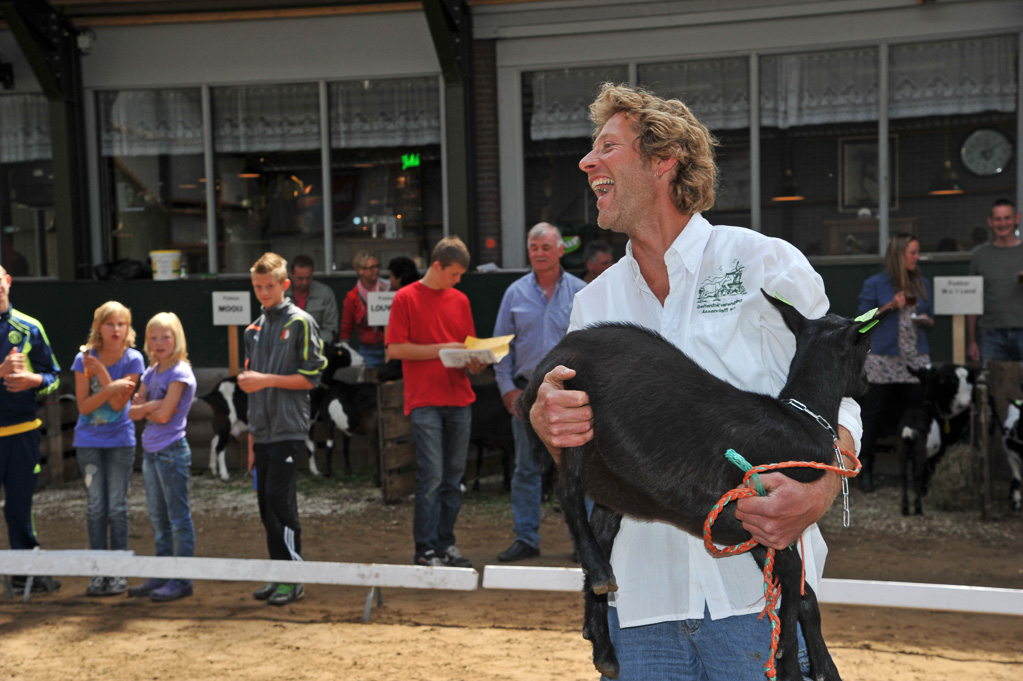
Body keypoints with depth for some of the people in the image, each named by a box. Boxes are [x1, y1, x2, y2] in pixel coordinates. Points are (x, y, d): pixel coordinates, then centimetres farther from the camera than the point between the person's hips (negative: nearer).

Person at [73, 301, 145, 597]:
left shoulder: (133, 359, -8)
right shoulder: (84, 358, -6)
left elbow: (119, 404, -13)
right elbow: (83, 406, -10)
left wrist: (101, 372, -21)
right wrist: (111, 388, -24)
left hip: (120, 440, -1)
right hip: (89, 441, 1)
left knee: (117, 506, 1)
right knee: (96, 506, 3)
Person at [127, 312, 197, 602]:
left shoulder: (180, 373, -10)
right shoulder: (151, 373, 13)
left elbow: (164, 415, -17)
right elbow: (132, 412, 8)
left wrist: (144, 409, -1)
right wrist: (149, 406, -10)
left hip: (172, 451, -8)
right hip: (151, 451, 8)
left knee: (179, 518, -2)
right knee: (158, 518, 14)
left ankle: (182, 580, 2)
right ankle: (161, 576, 22)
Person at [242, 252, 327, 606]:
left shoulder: (300, 322, -3)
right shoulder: (254, 329, 17)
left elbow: (311, 376, -8)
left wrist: (268, 380, -14)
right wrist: (252, 439, 18)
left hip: (288, 430, -7)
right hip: (263, 431, 7)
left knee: (280, 498, -10)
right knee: (266, 502, 7)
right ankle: (278, 574, 16)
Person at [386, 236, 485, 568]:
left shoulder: (460, 300, 16)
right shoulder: (406, 298, -1)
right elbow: (395, 349, -7)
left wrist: (474, 361, -1)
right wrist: (441, 348, -11)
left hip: (459, 399, 6)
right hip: (424, 401, -5)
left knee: (454, 476, 7)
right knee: (431, 476, -8)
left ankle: (446, 544, 16)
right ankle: (425, 550, 0)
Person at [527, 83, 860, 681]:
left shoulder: (769, 265, -2)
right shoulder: (593, 301, 11)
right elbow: (580, 460, 13)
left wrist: (815, 496, -24)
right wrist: (545, 422, -10)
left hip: (757, 593, -3)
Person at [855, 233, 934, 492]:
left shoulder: (923, 284, 13)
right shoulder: (875, 284, 0)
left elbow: (930, 318, 22)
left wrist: (926, 321, -1)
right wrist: (889, 307, -11)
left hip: (916, 360, 4)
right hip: (884, 360, -3)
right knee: (873, 413, -1)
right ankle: (864, 469, 9)